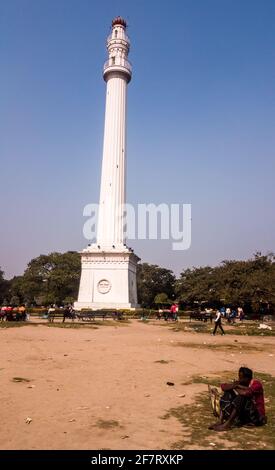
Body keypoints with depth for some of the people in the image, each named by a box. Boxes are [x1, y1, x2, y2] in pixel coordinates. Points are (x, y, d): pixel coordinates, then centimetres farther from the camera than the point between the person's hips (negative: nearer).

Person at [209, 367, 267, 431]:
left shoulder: (256, 384, -16)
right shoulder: (240, 383, 2)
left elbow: (246, 393, -36)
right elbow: (223, 386, -4)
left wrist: (236, 388, -15)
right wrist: (233, 386, -25)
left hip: (257, 416, -7)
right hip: (244, 414, 7)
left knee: (242, 397, -30)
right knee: (228, 393, -5)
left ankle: (227, 424, -30)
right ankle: (220, 421, -18)